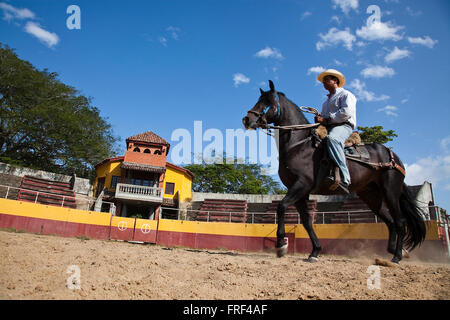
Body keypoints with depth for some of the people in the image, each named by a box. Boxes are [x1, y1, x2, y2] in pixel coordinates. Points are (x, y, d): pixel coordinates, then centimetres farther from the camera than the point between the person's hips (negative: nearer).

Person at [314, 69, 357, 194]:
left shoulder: (345, 94, 7)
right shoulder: (327, 100, 34)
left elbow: (346, 112, -11)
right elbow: (324, 116, 35)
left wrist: (327, 119, -14)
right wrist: (319, 118, 10)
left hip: (343, 126, -9)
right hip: (327, 128, 9)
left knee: (332, 138, -41)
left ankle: (344, 178, -49)